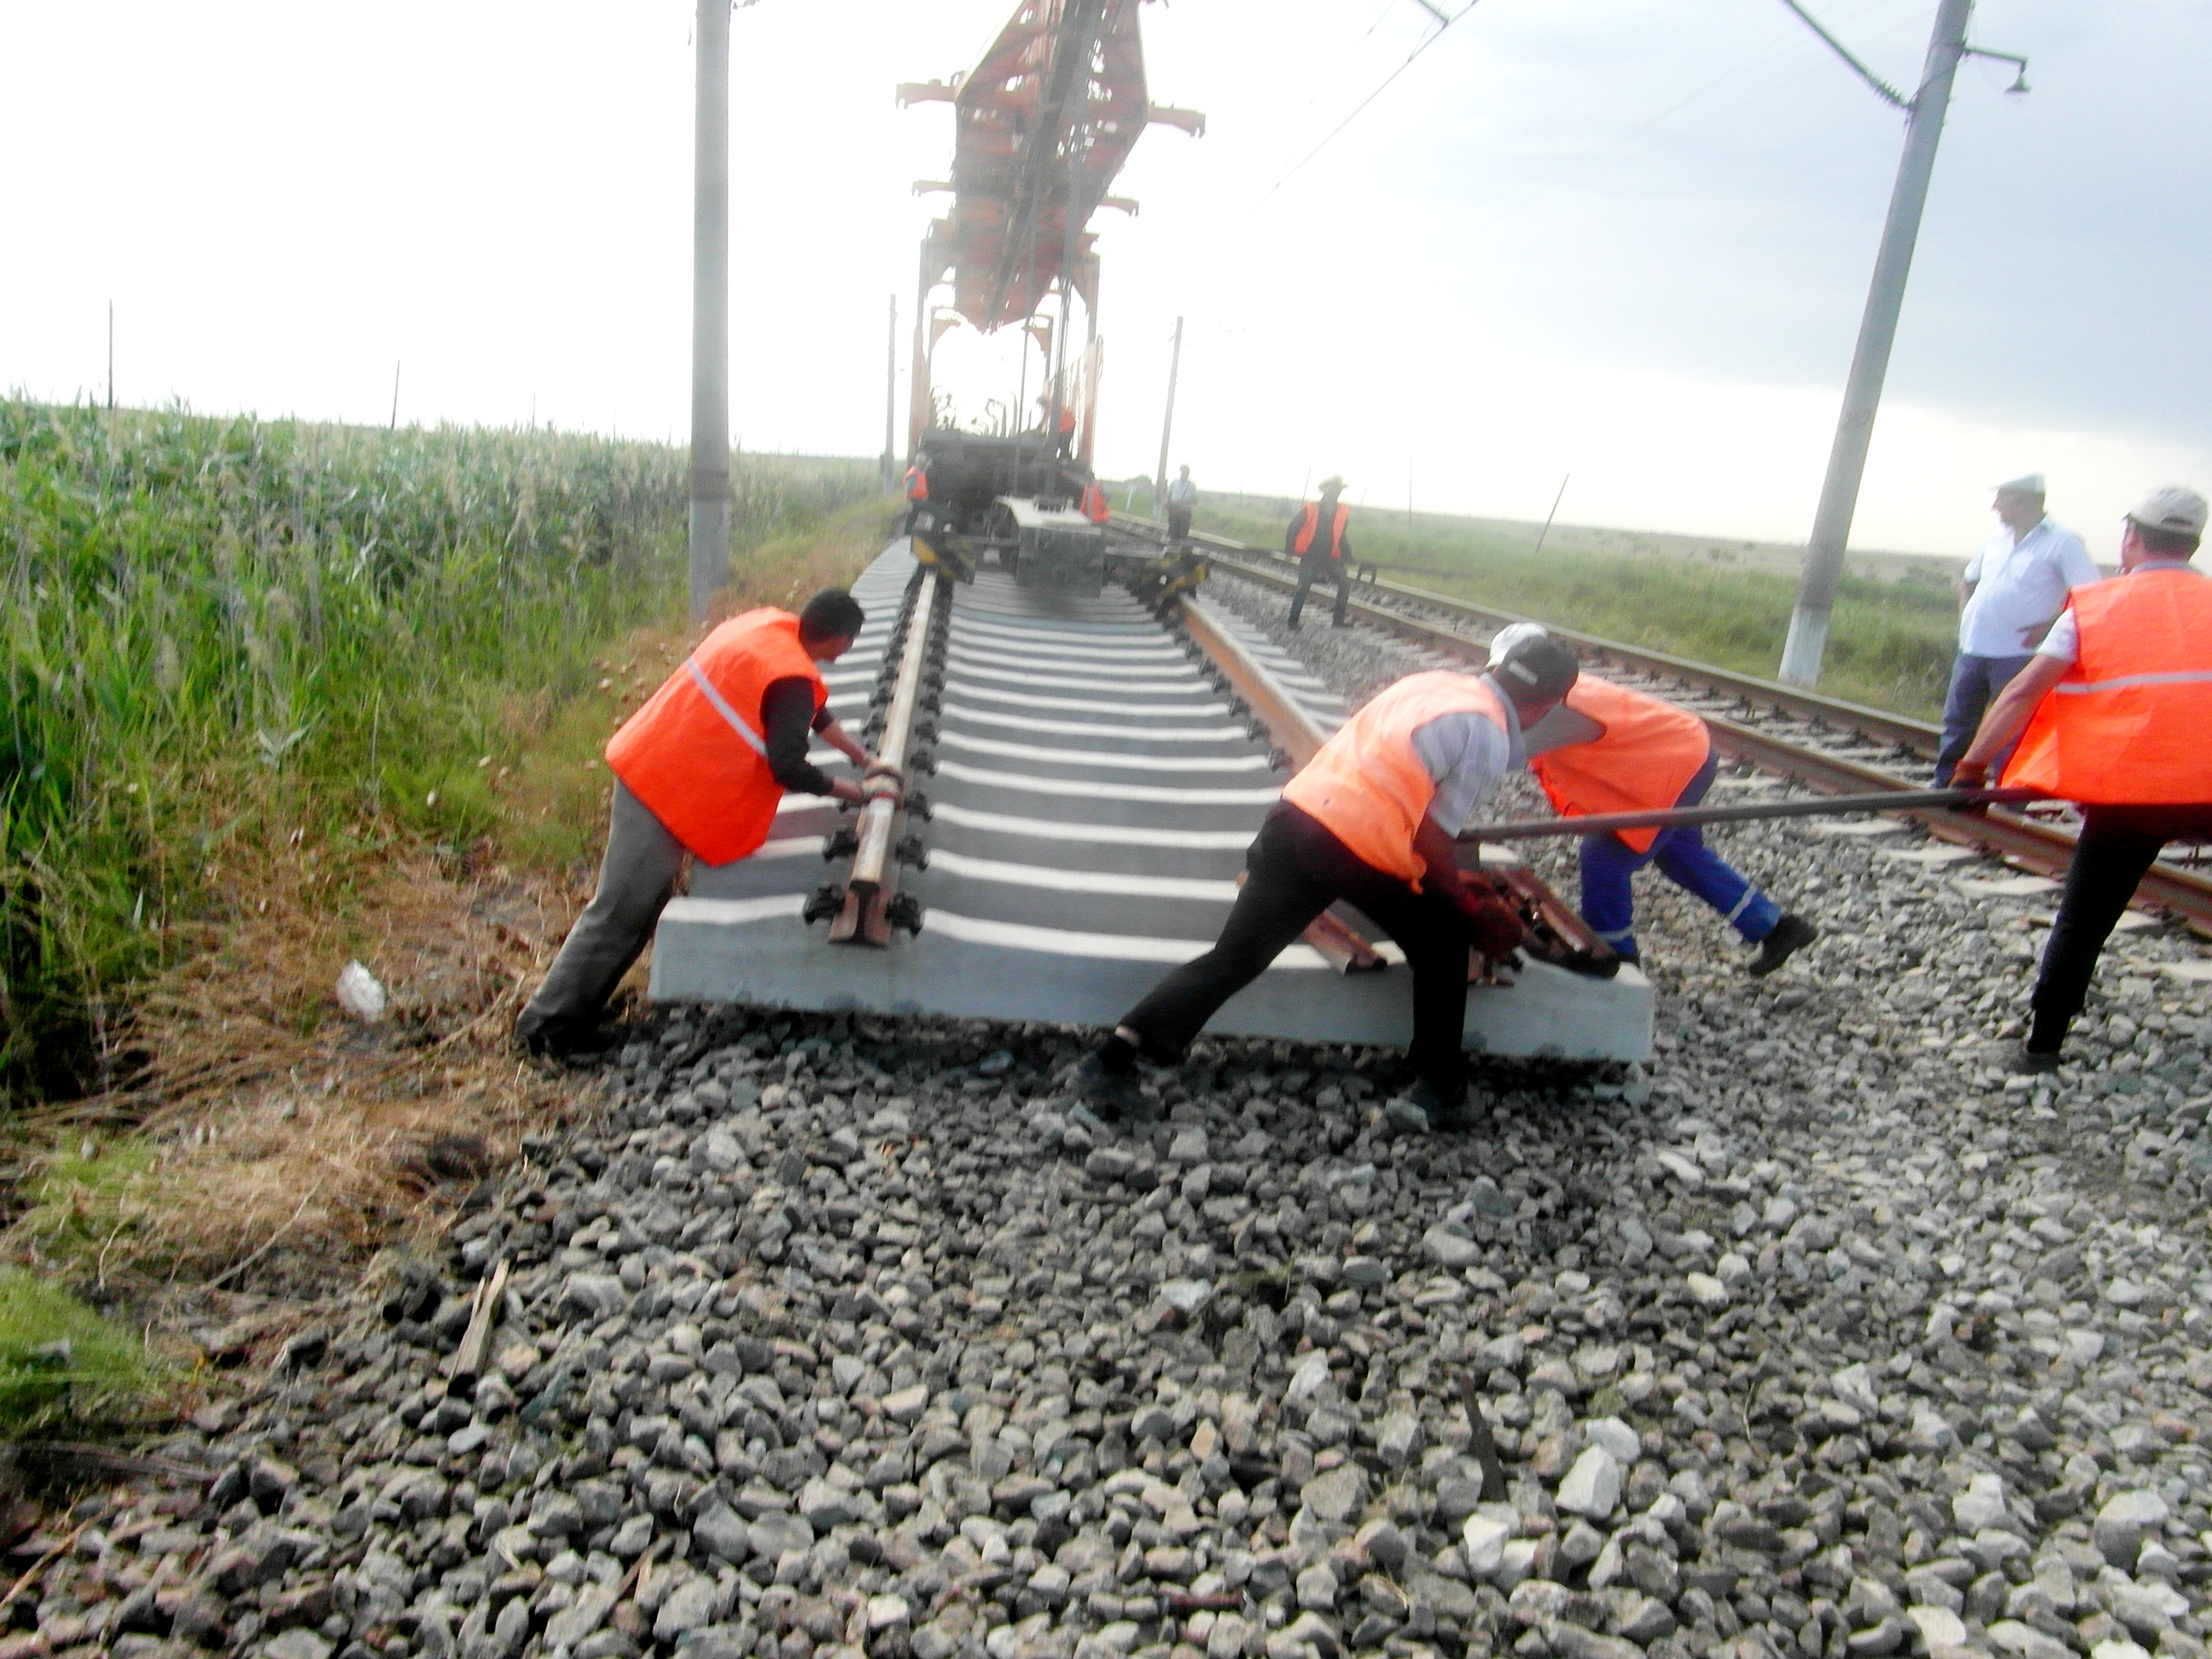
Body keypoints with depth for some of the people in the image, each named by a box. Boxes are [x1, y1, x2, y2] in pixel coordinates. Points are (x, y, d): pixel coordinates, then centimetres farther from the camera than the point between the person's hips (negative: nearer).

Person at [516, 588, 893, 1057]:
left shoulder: (769, 627, 8)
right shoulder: (791, 678, -22)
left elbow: (813, 711, 21)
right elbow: (789, 767, -22)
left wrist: (865, 759, 24)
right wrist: (851, 791, -6)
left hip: (647, 763, 10)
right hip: (668, 789, -10)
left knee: (642, 906, 21)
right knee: (620, 914, -3)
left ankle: (569, 1010, 31)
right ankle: (548, 1028, 5)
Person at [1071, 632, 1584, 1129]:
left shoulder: (1429, 683, 20)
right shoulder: (1489, 739, -1)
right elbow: (1431, 840, -5)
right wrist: (1471, 907, 11)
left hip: (1296, 812, 6)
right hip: (1364, 848, -6)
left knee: (1233, 958, 8)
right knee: (1443, 950, 20)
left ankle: (1112, 1059, 2)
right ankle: (1440, 1090, 25)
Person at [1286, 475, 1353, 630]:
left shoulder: (1343, 511, 4)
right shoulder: (1310, 509, -6)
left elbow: (1341, 536, 15)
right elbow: (1292, 528, 0)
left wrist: (1347, 556, 10)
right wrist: (1290, 551, -3)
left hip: (1331, 557, 3)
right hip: (1310, 557, -3)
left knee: (1345, 583, -11)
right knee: (1303, 588, -9)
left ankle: (1339, 620, -3)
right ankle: (1293, 621, 3)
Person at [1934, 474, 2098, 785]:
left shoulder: (2062, 542, -6)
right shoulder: (1997, 537, 13)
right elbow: (1968, 580, 28)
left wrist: (2048, 624, -16)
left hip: (2015, 654, -6)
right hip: (1972, 648, 6)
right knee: (1957, 721, 11)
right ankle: (1944, 787, 21)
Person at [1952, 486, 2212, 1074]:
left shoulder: (2093, 607, 5)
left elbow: (2025, 692, -3)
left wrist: (1973, 768, 0)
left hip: (2125, 792, -1)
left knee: (2082, 920, 8)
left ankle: (2042, 1044, 10)